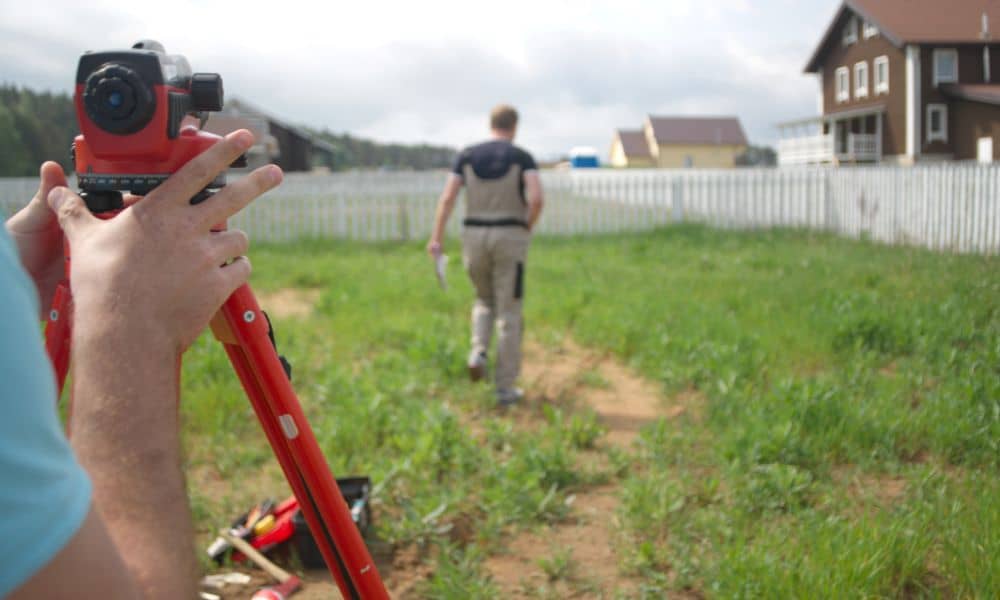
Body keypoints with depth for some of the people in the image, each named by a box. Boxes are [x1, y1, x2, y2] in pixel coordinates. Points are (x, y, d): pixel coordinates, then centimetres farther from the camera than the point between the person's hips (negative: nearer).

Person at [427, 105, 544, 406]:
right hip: (509, 238, -3)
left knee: (484, 300, 26)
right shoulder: (523, 158, -3)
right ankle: (505, 388, 5)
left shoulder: (467, 155, 5)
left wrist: (437, 238, -4)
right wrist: (527, 228, 2)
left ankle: (478, 353, 0)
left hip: (474, 236, 3)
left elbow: (447, 198, -4)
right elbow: (537, 199, -17)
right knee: (509, 314, 5)